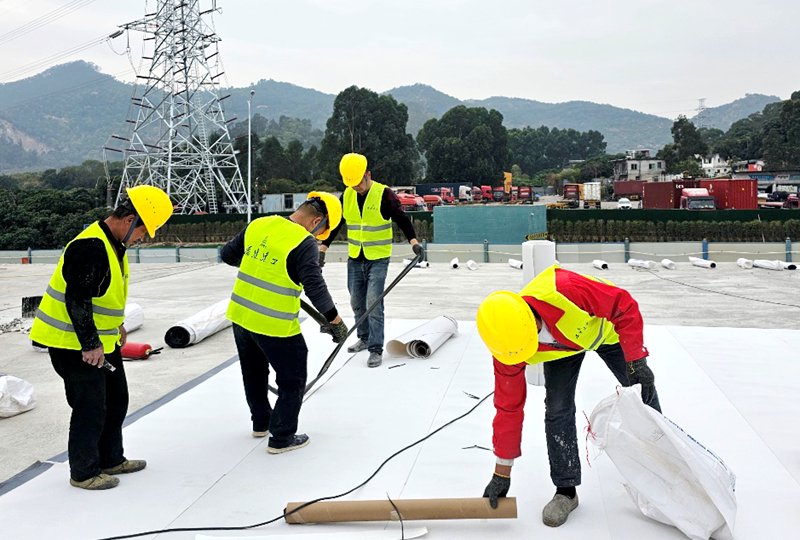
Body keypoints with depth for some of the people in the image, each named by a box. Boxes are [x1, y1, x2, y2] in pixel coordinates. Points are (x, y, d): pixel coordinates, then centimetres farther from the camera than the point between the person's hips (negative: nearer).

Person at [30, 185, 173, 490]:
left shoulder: (115, 244, 7)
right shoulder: (90, 248, -25)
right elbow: (76, 300, -28)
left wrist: (116, 326, 23)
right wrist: (90, 345, -25)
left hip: (103, 339, 10)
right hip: (74, 344, -10)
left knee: (116, 399, 18)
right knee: (91, 407, -2)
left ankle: (111, 459, 33)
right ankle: (83, 473, 15)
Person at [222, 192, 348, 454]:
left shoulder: (258, 225, 1)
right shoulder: (304, 243, -18)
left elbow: (227, 254, 12)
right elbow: (315, 287, -22)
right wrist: (335, 320, -11)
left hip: (240, 315, 7)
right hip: (274, 325, -7)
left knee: (254, 372, 26)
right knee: (293, 380, 11)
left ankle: (261, 422, 44)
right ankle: (281, 438, 17)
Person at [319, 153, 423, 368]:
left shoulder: (384, 194, -13)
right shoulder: (347, 195, 3)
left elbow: (402, 219, -15)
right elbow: (335, 223, 10)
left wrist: (413, 241, -28)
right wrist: (323, 247, 8)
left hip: (378, 259, -5)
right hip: (355, 259, 5)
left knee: (373, 303, -11)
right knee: (356, 302, 13)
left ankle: (376, 349, -5)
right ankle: (364, 338, 31)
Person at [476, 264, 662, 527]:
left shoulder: (564, 291, -47)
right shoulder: (506, 346, -32)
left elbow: (625, 306, -30)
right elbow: (509, 408, -20)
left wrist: (636, 361, -30)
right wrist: (502, 472, -15)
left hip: (604, 326, -1)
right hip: (561, 344, 1)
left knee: (643, 393, 8)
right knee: (557, 409, -12)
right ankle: (566, 490, 6)